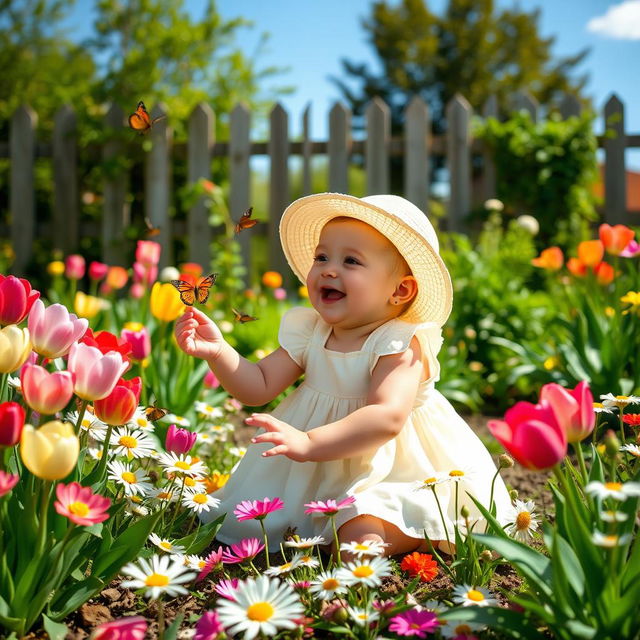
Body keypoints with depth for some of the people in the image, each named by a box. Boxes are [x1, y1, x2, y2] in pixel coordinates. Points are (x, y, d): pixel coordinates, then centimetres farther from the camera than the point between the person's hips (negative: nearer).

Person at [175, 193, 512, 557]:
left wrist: (310, 444, -44)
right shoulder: (308, 333, 1)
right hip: (316, 480, 7)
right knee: (246, 519, 0)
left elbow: (387, 417, -34)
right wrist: (218, 352, -17)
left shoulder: (401, 344, -19)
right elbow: (259, 387, 1)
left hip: (392, 480, -7)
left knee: (360, 538, -32)